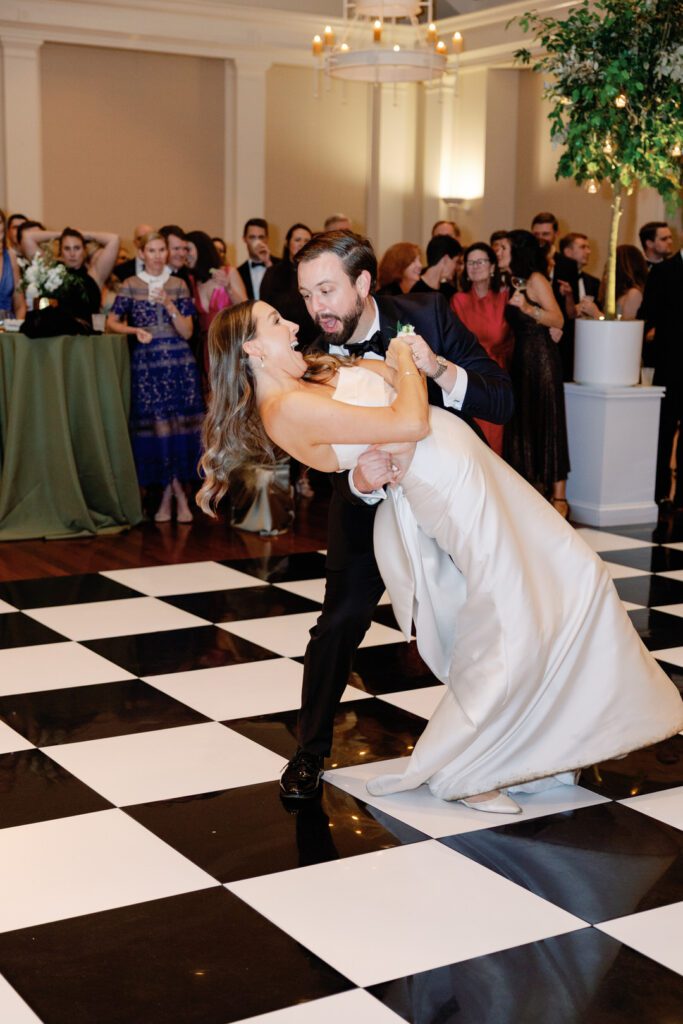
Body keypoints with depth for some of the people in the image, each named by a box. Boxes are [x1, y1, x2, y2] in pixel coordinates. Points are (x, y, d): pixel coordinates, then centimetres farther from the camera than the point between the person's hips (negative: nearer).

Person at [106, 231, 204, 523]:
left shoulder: (178, 285, 7)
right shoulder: (131, 285, 5)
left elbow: (187, 332, 3)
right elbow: (112, 322, 8)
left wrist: (170, 307, -12)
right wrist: (136, 330, -9)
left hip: (179, 363, 0)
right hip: (146, 364, 0)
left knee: (180, 427, -4)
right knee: (154, 427, -2)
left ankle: (169, 493, 6)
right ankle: (177, 494, 8)